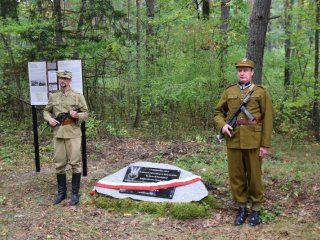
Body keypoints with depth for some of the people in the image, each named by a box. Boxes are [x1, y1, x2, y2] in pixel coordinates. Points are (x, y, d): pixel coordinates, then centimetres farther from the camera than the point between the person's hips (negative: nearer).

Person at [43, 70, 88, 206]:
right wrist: (49, 119, -1)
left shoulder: (78, 96, 1)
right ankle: (61, 192, 22)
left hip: (73, 134, -3)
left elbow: (85, 114, 2)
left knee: (75, 164, -2)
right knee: (59, 164, 8)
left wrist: (77, 115, -18)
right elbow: (46, 111, 20)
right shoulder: (53, 96, 11)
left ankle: (75, 193, 10)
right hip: (58, 135, 4)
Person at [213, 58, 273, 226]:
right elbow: (218, 112, 14)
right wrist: (222, 125, -9)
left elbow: (267, 119, -2)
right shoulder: (228, 91, 8)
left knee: (254, 176, 6)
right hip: (233, 141, 3)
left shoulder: (260, 92, 0)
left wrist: (265, 144, -7)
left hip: (253, 141, -2)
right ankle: (241, 208, 23)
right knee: (236, 176, 8)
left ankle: (255, 209, 22)